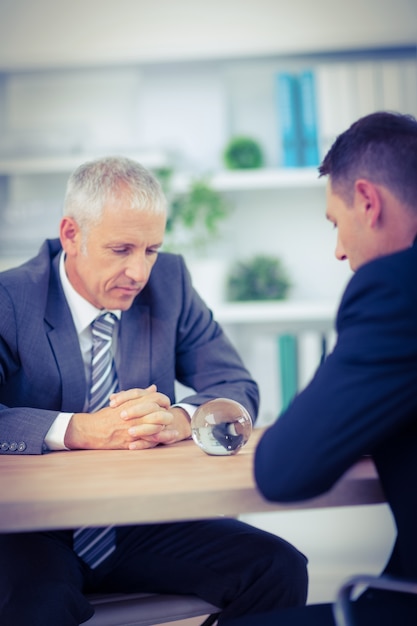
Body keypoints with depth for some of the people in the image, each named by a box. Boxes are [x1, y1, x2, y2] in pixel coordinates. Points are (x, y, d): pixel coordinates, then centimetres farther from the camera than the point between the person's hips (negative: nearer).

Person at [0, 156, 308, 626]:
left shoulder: (169, 281, 3)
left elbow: (238, 390, 3)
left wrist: (177, 418, -19)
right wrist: (79, 430, -32)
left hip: (143, 524, 4)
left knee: (279, 569, -17)